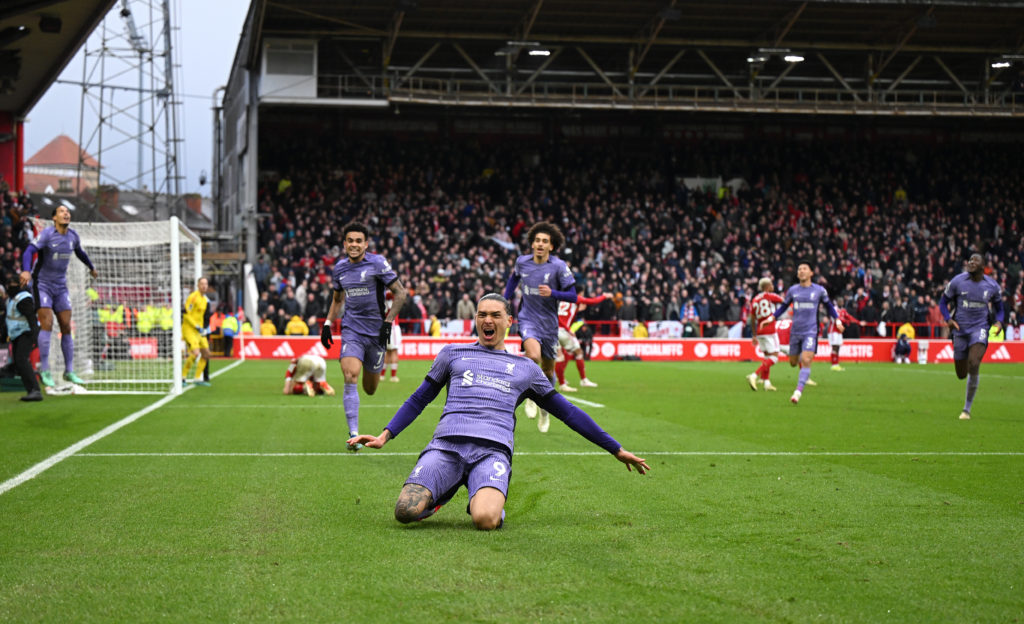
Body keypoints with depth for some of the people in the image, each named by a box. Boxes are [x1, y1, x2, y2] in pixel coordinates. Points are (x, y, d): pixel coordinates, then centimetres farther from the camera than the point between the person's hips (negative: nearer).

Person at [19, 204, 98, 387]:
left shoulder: (73, 236, 4)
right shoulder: (47, 234, -14)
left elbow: (80, 252, 26)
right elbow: (29, 251, -27)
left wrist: (91, 267, 41)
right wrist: (26, 271, -45)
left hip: (61, 286, 5)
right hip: (42, 284, -5)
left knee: (66, 327, 2)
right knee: (47, 324, -15)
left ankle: (69, 371, 8)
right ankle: (44, 370, -11)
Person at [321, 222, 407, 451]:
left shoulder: (377, 263, -7)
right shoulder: (339, 268, 7)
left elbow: (400, 293, -5)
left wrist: (388, 321, -12)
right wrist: (328, 323, 13)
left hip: (376, 331, -2)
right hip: (351, 329, 2)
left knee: (370, 389, 8)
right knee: (350, 377, -20)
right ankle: (353, 434, -19)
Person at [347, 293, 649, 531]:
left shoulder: (525, 368, 25)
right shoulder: (453, 354, 25)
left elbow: (567, 412, 29)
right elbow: (418, 399, 30)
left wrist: (616, 450, 28)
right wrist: (385, 435, 14)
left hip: (493, 450, -1)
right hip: (446, 444, 1)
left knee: (485, 520, -33)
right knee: (406, 511, -25)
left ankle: (489, 500, 4)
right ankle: (438, 495, 9)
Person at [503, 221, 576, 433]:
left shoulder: (558, 266, -10)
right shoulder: (522, 261, -1)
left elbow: (573, 296, -10)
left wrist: (553, 293, -26)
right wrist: (505, 299, 18)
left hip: (549, 323, 0)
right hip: (528, 319, 0)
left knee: (548, 370, 9)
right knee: (533, 355, -29)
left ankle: (544, 411, 34)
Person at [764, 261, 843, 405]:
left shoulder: (819, 290, 3)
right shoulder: (792, 290, 7)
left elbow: (828, 306, 18)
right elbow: (784, 306, 18)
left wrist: (837, 320, 7)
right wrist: (772, 318, 6)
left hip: (811, 331, -3)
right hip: (795, 332, 3)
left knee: (806, 361, -19)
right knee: (793, 363, 9)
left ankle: (798, 391, -22)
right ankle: (800, 358, 46)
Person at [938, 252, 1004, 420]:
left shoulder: (992, 286, -1)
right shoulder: (957, 282, -5)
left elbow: (999, 307, 16)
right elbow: (943, 301, 7)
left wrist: (998, 321, -5)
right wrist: (948, 319, -11)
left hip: (980, 328, -1)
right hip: (960, 330, 1)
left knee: (973, 366, -23)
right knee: (961, 374, 5)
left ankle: (967, 409, -10)